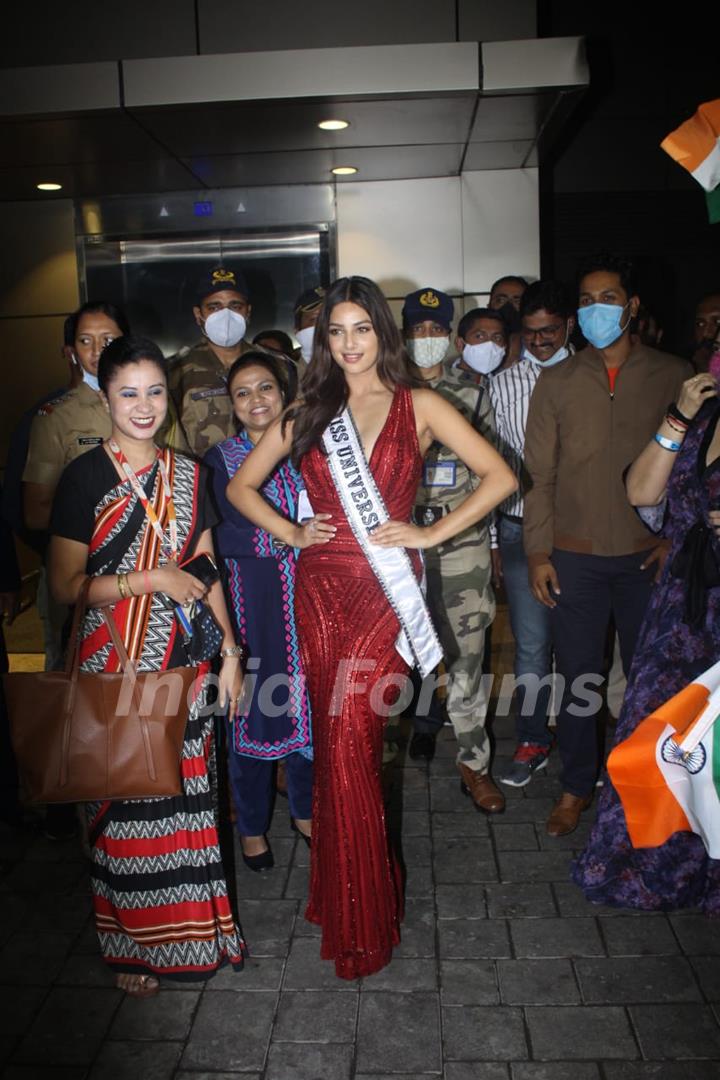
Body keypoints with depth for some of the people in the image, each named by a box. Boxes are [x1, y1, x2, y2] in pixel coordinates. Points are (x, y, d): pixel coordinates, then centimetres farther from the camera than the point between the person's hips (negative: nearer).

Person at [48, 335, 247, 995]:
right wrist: (151, 579, -18)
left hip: (183, 663, 4)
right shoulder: (86, 477, -7)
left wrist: (229, 649, 9)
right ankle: (133, 945, 26)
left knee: (186, 797, 11)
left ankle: (191, 926, 31)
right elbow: (66, 585, -9)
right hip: (116, 667, -4)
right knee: (127, 803, 6)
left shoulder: (187, 475, 7)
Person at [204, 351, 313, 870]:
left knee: (306, 700, 10)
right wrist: (288, 537, -19)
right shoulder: (219, 459, 0)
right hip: (250, 603, -2)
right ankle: (252, 825, 23)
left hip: (305, 598, 3)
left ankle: (304, 809, 32)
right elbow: (216, 537, -11)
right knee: (252, 708, 4)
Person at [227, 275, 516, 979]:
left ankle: (360, 915, 11)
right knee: (338, 736, 7)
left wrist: (431, 534, -7)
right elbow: (241, 485, 18)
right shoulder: (309, 413, 11)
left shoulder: (417, 406, 3)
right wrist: (292, 533, 5)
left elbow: (499, 476, -2)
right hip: (321, 586, 3)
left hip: (384, 588, -3)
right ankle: (346, 895, 27)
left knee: (349, 736, -9)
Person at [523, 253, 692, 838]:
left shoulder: (673, 375, 3)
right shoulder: (556, 382, 4)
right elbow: (539, 473, 4)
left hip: (648, 557, 0)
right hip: (576, 557, 0)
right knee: (579, 677, 7)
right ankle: (577, 785, 24)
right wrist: (538, 550, -2)